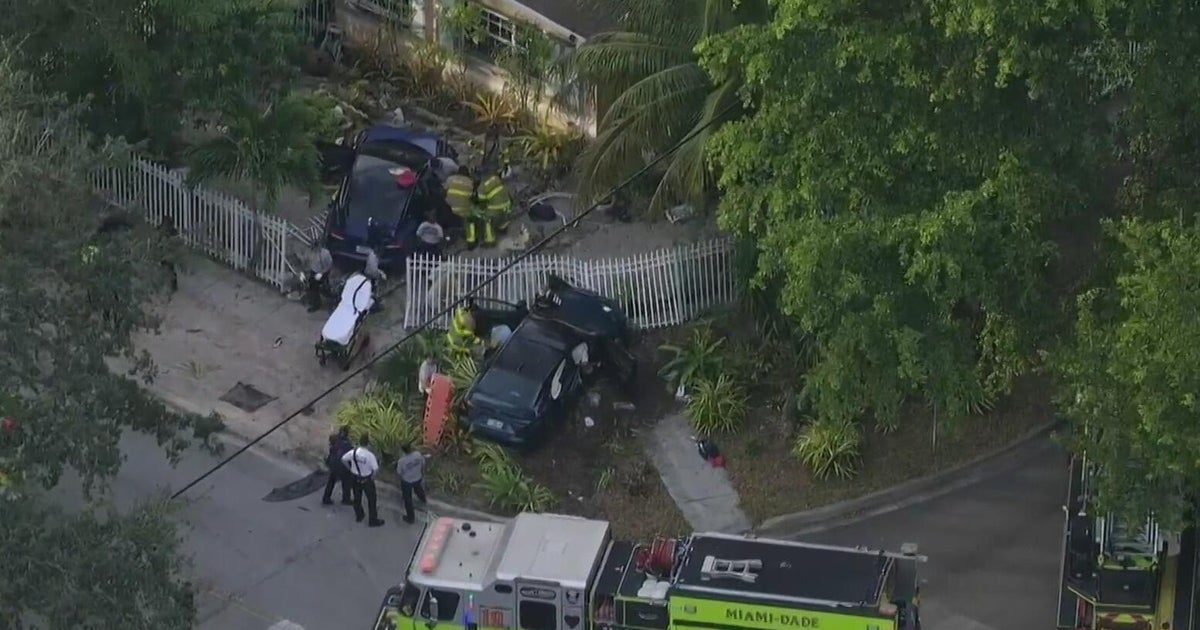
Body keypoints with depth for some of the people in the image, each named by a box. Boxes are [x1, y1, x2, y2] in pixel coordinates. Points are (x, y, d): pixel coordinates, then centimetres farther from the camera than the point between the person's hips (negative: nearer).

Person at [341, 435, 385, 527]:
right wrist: (373, 477, -6)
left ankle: (358, 516, 40)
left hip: (355, 477, 5)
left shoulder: (353, 451, -13)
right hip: (367, 479, -5)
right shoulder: (370, 455, -27)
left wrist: (350, 469, 10)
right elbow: (376, 469, -26)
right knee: (372, 499, 11)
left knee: (357, 497, 23)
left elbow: (343, 459, -2)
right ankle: (373, 520, 18)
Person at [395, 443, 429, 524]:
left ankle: (410, 518, 30)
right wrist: (422, 473, 14)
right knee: (418, 489, 37)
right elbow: (423, 464, -6)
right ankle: (422, 500, 69)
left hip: (407, 481, -4)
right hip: (418, 478, 4)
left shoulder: (402, 461, -36)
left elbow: (399, 473, -18)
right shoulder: (418, 454, -25)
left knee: (408, 499, 17)